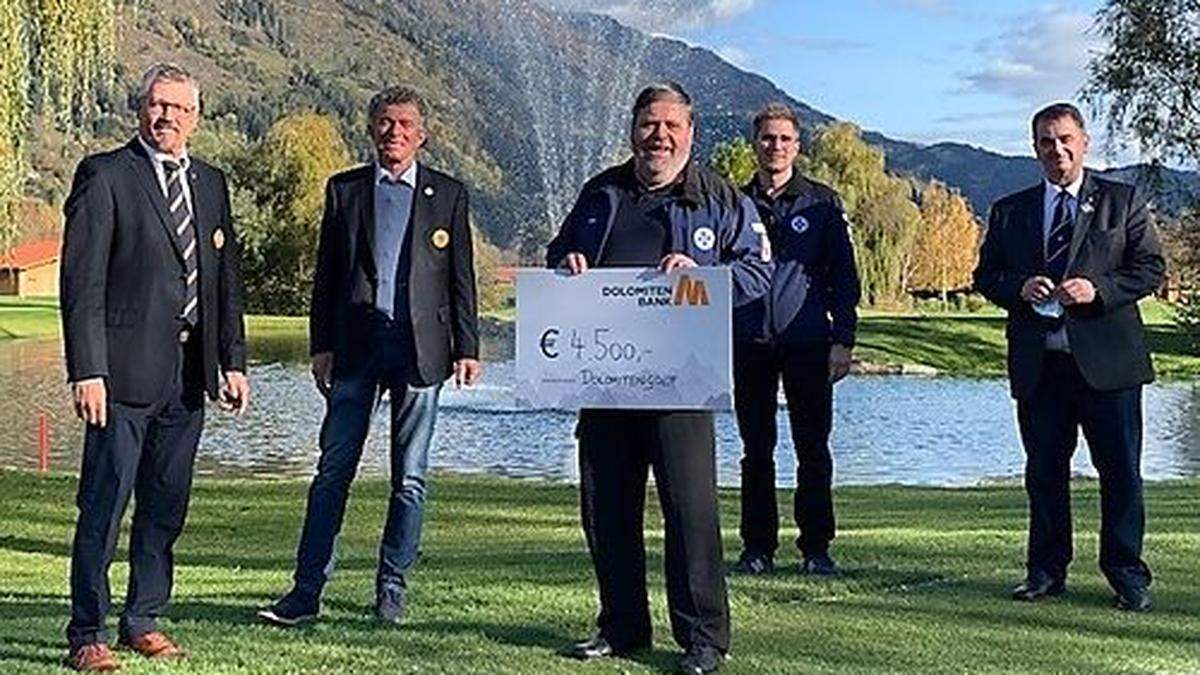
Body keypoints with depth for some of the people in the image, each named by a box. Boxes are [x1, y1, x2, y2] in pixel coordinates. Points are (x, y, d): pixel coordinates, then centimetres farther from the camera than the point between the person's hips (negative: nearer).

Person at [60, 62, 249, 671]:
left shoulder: (210, 183, 15)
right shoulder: (105, 176, -3)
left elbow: (226, 280, 18)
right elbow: (81, 283, -8)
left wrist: (233, 362, 11)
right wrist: (87, 370, -15)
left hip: (190, 371, 6)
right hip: (125, 368, -6)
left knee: (166, 504, 11)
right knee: (105, 503, -2)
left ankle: (144, 620, 23)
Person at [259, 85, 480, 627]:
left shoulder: (448, 194, 8)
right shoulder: (344, 190, 10)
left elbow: (461, 278, 7)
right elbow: (326, 274, 9)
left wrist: (467, 349, 1)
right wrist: (321, 346, 2)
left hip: (419, 344, 0)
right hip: (355, 343, 0)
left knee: (410, 478, 5)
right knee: (333, 471, 0)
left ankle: (392, 588, 17)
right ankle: (307, 591, 5)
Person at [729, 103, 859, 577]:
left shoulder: (821, 203, 7)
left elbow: (843, 276, 6)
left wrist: (843, 340, -3)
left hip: (807, 342, -1)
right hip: (749, 343, 1)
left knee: (813, 450, 1)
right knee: (756, 451, 5)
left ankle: (816, 549, 9)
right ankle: (757, 548, 13)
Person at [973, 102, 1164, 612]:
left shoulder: (1123, 202, 7)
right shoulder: (1009, 211, 13)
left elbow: (1151, 268, 2)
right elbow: (985, 276, 12)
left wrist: (1098, 289, -14)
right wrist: (1020, 288, -9)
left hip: (1107, 358, -2)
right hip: (1038, 364, 2)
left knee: (1120, 471, 0)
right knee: (1044, 471, 8)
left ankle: (1127, 576, 9)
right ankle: (1046, 571, 17)